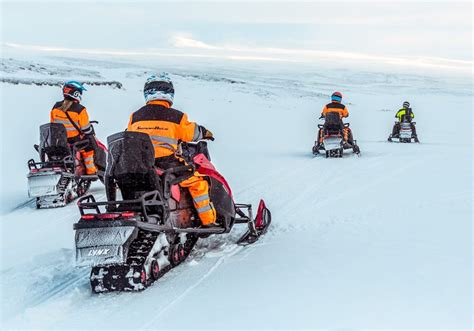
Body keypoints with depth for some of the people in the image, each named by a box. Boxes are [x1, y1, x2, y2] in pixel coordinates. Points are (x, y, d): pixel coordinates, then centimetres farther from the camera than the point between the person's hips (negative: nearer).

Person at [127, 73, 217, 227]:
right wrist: (205, 133, 29)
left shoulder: (135, 116, 10)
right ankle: (208, 220, 0)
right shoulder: (176, 117, -2)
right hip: (167, 165, -5)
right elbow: (192, 133, 8)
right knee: (198, 182, 5)